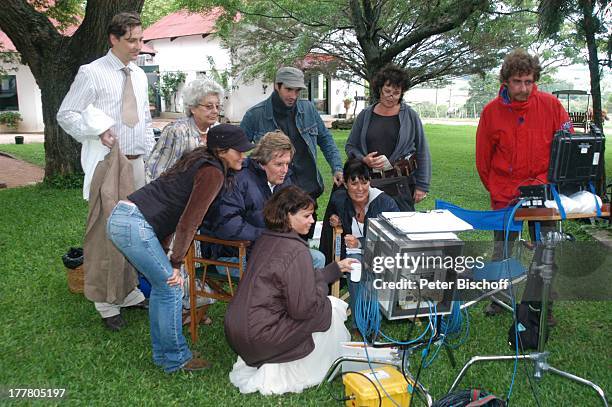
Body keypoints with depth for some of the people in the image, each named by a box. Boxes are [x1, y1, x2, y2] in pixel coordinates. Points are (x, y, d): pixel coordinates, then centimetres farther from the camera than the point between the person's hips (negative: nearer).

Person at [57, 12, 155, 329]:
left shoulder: (139, 75, 13)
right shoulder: (92, 73, -6)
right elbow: (65, 114, -5)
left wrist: (146, 148, 11)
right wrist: (98, 132, -17)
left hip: (135, 162, 6)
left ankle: (128, 291, 25)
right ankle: (105, 301, 10)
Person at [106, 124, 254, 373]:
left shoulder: (199, 161, 18)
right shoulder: (212, 173, -11)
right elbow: (189, 221, -16)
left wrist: (161, 253, 21)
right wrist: (176, 264, -10)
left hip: (121, 216, 10)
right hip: (134, 224, -10)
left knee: (161, 286, 17)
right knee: (171, 288, 0)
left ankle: (161, 354, 28)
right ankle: (176, 359, 13)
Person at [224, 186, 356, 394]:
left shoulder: (265, 239, 8)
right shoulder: (296, 250, -19)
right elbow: (304, 307, -19)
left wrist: (336, 268, 19)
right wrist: (322, 287, 0)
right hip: (259, 337, -8)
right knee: (333, 308, 2)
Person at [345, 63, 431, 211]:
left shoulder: (410, 116, 4)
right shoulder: (365, 115, 9)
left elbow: (422, 152, 4)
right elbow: (350, 146, 14)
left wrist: (421, 186, 0)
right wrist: (363, 159, -7)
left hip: (402, 187, -1)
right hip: (370, 183, 2)